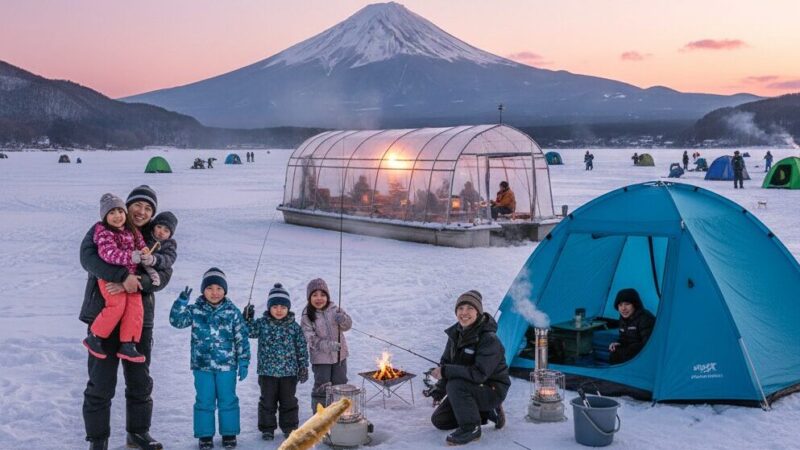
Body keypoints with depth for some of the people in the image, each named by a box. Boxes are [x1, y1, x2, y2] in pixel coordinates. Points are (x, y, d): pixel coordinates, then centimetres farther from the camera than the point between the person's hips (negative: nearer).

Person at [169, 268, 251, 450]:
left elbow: (242, 339, 1)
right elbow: (176, 321, -8)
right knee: (204, 401, 7)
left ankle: (229, 434, 20)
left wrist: (243, 362, -1)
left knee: (228, 400, 7)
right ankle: (205, 435, 17)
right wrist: (182, 301, -21)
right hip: (202, 365, 1)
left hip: (227, 365, 0)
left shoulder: (233, 312, -2)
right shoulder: (195, 310, 1)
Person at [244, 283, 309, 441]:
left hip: (289, 372, 0)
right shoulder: (262, 323, -2)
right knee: (267, 401, 9)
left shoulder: (294, 326, -1)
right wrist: (247, 318, -20)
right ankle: (267, 428, 21)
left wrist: (303, 367, 0)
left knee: (289, 401, 10)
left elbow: (302, 348, 2)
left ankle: (290, 427, 24)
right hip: (267, 371, 0)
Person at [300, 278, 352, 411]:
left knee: (340, 385, 15)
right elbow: (311, 339, -18)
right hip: (320, 357, -4)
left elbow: (347, 325, -8)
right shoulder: (307, 316, -12)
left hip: (339, 355, 4)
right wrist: (328, 345, -33)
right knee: (322, 387, 1)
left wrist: (342, 319, -31)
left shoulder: (334, 309, -2)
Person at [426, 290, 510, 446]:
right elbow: (446, 362, 6)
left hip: (493, 390, -8)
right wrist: (439, 389, -7)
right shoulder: (456, 333, -3)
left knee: (455, 385, -33)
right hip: (470, 389, 8)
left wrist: (445, 371, -31)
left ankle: (471, 427, -15)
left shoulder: (489, 339, -27)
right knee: (439, 420, 7)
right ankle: (487, 412, 16)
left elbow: (479, 374, -34)